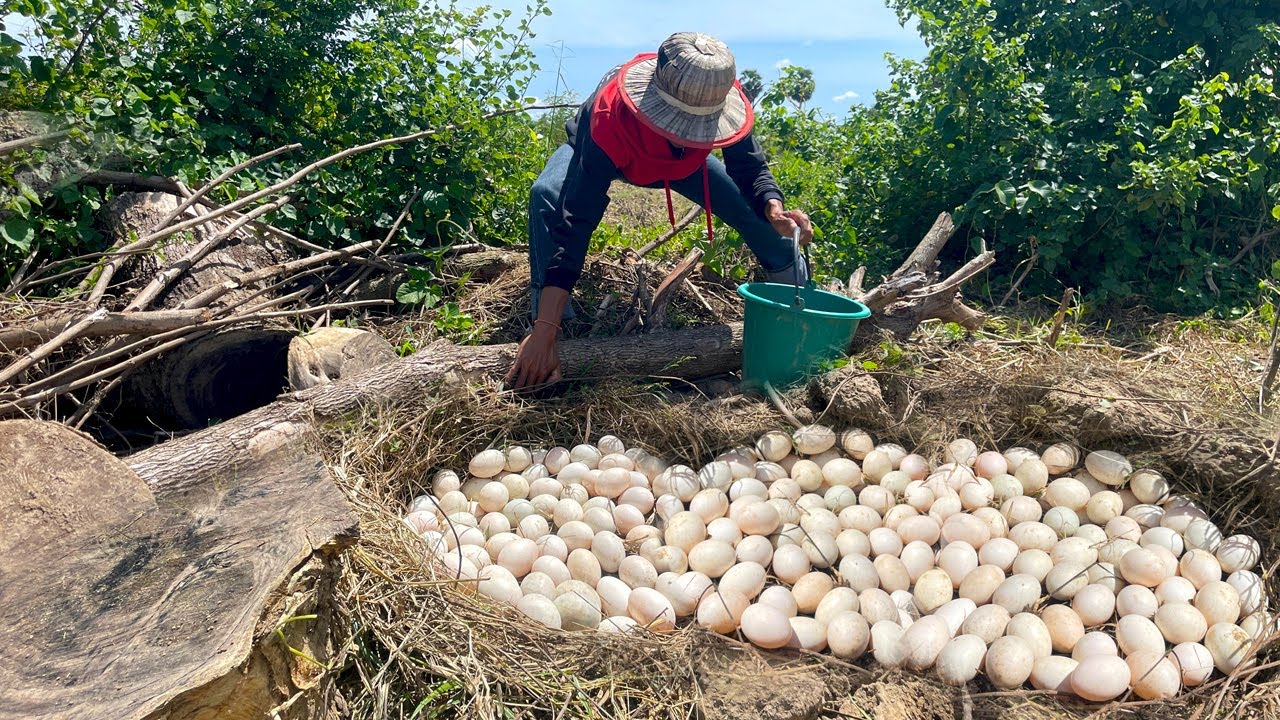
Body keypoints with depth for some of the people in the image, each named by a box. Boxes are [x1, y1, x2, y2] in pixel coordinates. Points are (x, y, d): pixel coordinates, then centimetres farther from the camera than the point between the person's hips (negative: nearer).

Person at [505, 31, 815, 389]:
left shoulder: (721, 100, -36)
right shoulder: (610, 121, -47)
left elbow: (752, 171, -25)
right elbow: (575, 221, -51)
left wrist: (774, 209, -52)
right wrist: (544, 333, -57)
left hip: (681, 161, 3)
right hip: (601, 152, -3)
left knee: (757, 209, -9)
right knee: (548, 196, -35)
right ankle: (556, 325, -22)